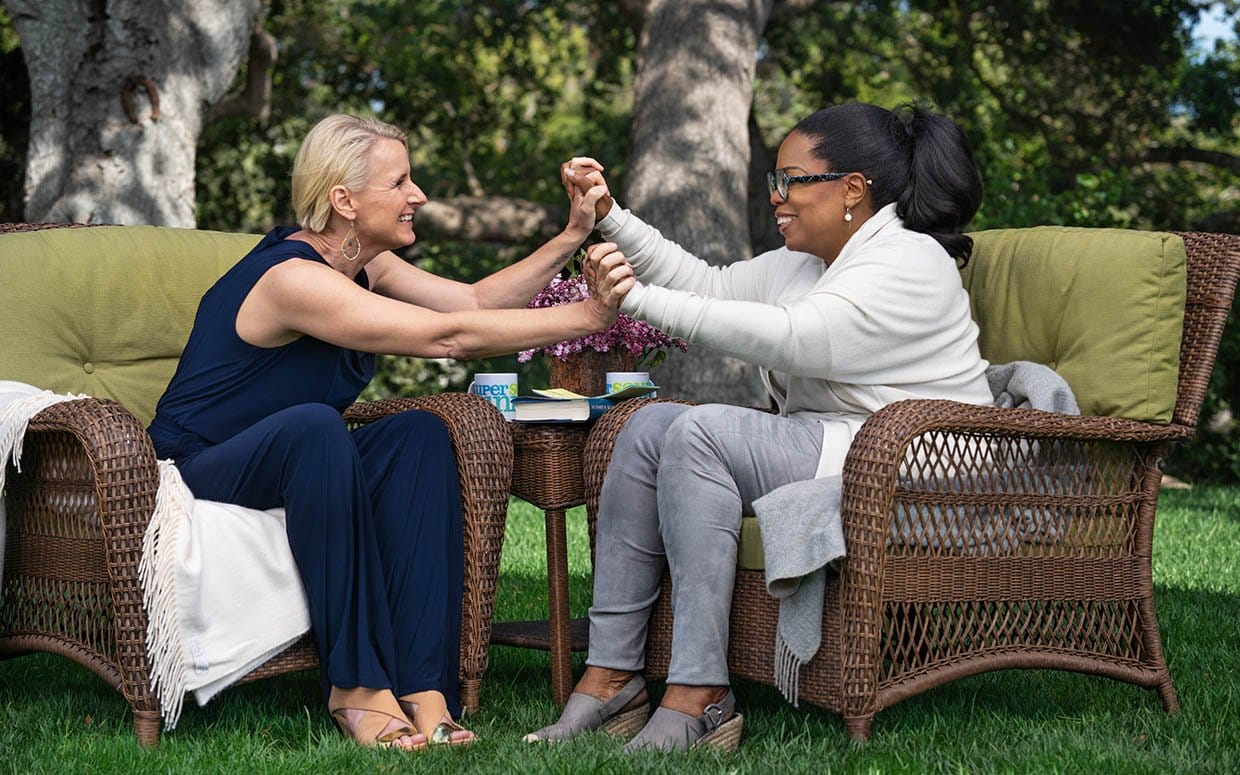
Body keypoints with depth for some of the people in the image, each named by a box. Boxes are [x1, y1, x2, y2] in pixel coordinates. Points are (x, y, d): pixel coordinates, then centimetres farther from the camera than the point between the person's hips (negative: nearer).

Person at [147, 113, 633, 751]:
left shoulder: (364, 264, 5)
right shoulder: (294, 277, -25)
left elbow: (475, 300, 3)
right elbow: (450, 336, -29)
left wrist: (573, 235, -6)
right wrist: (586, 317, -26)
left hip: (287, 466, 9)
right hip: (196, 475, -9)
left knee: (419, 434, -15)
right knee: (314, 426, -37)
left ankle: (422, 688, -25)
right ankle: (357, 686, -31)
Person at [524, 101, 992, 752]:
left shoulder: (910, 262, -14)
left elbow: (792, 338, -25)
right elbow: (711, 286, 18)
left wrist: (637, 300, -24)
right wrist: (610, 216, 9)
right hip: (821, 446, 10)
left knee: (702, 431, -24)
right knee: (651, 426, -5)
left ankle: (699, 698, -27)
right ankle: (609, 679, -10)